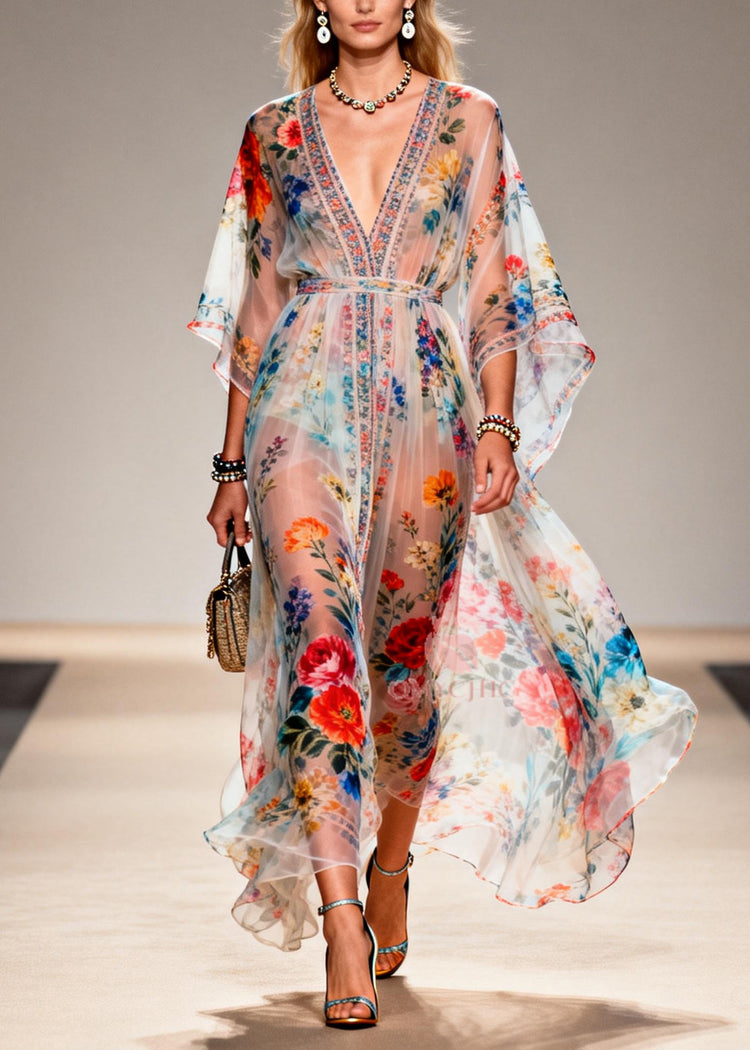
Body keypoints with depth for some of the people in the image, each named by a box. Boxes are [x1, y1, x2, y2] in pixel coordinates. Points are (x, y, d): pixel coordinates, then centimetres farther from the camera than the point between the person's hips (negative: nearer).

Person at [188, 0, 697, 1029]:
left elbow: (495, 290, 7)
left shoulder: (468, 120, 9)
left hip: (428, 413, 1)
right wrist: (233, 464, 11)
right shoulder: (273, 135, 10)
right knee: (321, 640, -17)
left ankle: (389, 871, 30)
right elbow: (253, 310, 13)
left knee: (406, 655, 6)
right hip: (306, 411, 0)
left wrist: (499, 425, -4)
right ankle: (342, 920, -20)